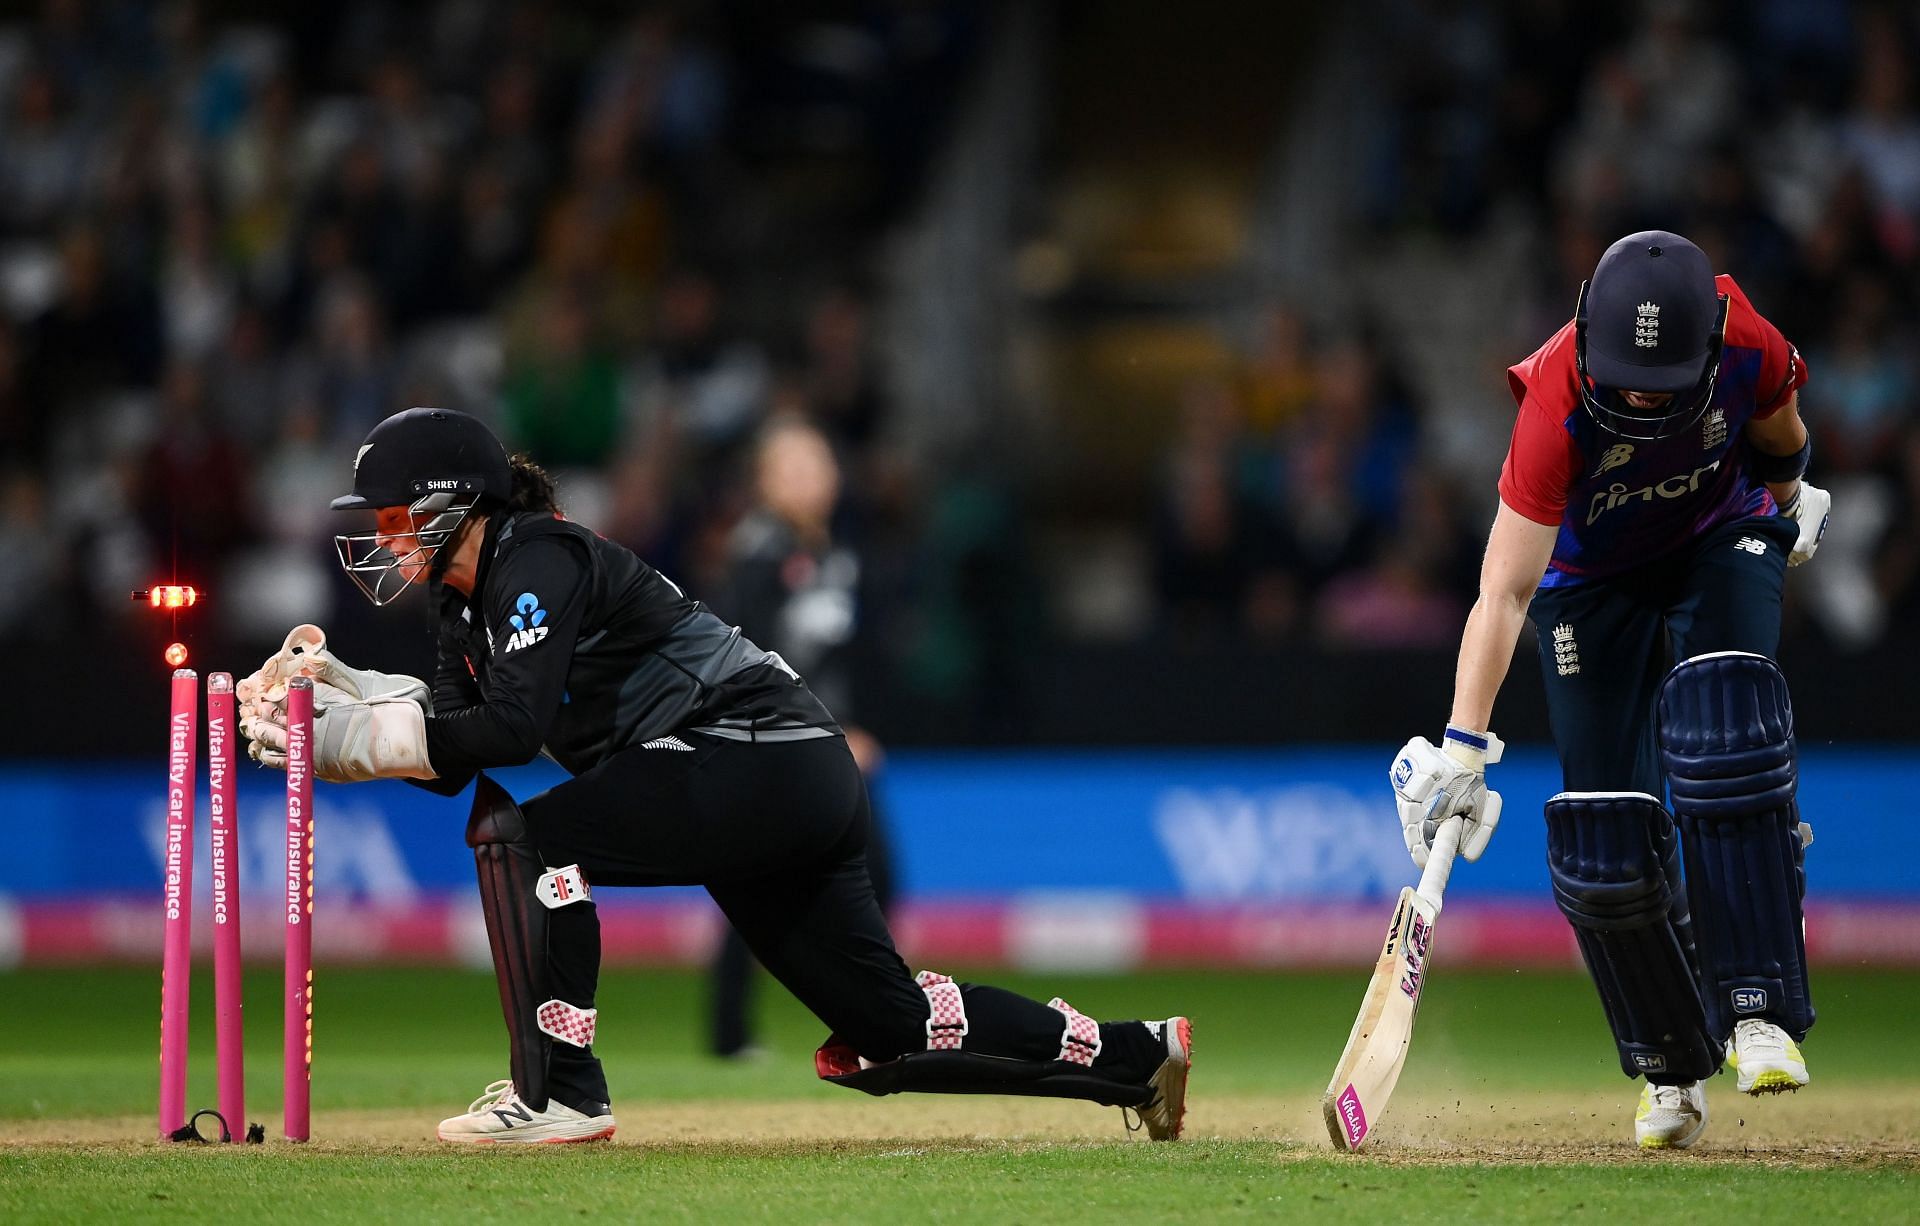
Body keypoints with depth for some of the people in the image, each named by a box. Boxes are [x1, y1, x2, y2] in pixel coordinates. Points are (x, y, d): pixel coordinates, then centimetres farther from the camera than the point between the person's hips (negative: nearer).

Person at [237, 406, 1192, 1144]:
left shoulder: (537, 563, -13)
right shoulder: (469, 606, 16)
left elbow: (513, 729, -25)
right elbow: (448, 756, 11)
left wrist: (343, 734, -21)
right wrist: (333, 690, 1)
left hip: (775, 767, -10)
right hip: (786, 799, 10)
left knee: (523, 838, -19)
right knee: (890, 1027, 10)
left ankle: (560, 1094, -15)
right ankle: (1138, 1056, 19)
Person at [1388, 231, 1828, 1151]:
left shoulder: (1749, 352, -30)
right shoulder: (1559, 403, -37)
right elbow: (1506, 589, -40)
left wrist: (1785, 502, 17)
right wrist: (1463, 745, -47)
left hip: (1721, 541, 1)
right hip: (1591, 575, -1)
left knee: (1726, 724, -28)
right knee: (1603, 828, -7)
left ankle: (1758, 1009, -27)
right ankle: (1671, 1069, 10)